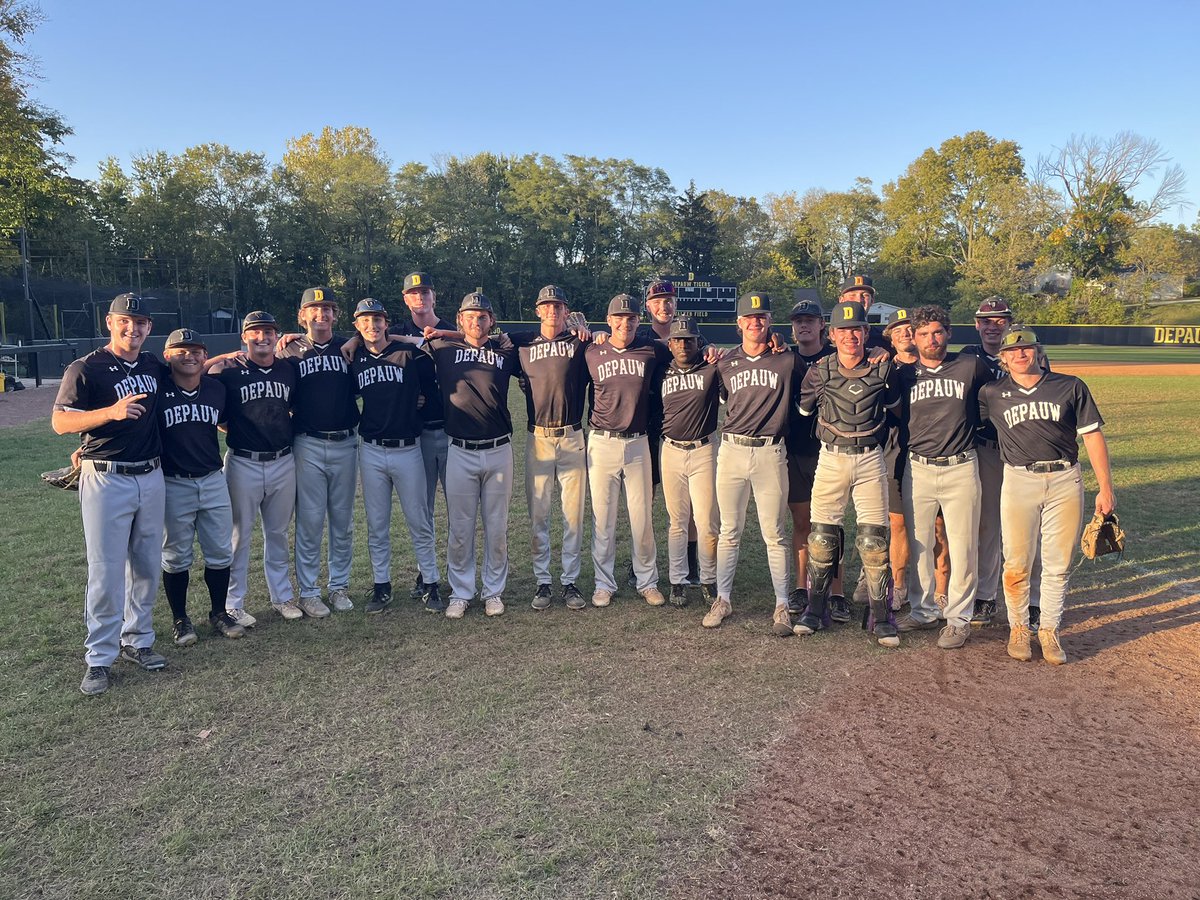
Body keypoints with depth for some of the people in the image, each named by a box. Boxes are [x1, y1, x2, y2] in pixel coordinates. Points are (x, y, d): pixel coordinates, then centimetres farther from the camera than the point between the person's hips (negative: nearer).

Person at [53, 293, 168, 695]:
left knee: (147, 567, 12)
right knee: (106, 572, -2)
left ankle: (137, 640, 26)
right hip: (107, 480, -5)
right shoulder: (86, 369, -7)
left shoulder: (154, 366, 8)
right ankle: (100, 658, 8)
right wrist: (112, 411, -27)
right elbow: (60, 422, -11)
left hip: (151, 477, 5)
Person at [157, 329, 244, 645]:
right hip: (173, 485, -3)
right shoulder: (157, 390, -10)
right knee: (176, 557, 9)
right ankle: (180, 620, 25)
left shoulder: (217, 389, 2)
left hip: (213, 480, 4)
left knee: (220, 553, 10)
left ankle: (219, 613, 28)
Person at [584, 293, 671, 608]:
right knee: (602, 517, 5)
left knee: (642, 517, 5)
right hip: (601, 443, 0)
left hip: (637, 443, 0)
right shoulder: (592, 353, 3)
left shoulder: (652, 351, 2)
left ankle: (647, 582, 19)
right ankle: (604, 584, 16)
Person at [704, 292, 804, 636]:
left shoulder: (788, 360, 0)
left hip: (770, 453, -2)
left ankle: (782, 605, 14)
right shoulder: (726, 363, 8)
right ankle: (723, 599, 20)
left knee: (775, 534, 3)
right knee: (729, 531, 10)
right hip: (731, 451, 3)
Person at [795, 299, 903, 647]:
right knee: (821, 537, 2)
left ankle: (881, 618, 9)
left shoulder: (883, 370, 1)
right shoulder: (820, 372, -1)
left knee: (874, 540, -2)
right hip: (831, 458, 0)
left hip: (870, 459, 0)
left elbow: (894, 407, 17)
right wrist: (829, 430, 9)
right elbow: (803, 410, 12)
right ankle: (815, 611, 16)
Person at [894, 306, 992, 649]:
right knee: (919, 545, 10)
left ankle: (958, 618, 14)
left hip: (961, 469, -2)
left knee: (962, 548, 1)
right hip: (918, 470, 2)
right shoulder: (904, 375, 6)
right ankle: (923, 611, 24)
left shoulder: (971, 367, 0)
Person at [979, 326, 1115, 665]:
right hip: (1019, 482, 0)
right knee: (1017, 565, 1)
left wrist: (1105, 488, 2)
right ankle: (1018, 628, 19)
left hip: (1065, 481, 1)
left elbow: (1093, 436, 5)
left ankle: (1049, 630, 20)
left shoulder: (1071, 387, 5)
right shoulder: (992, 394, 5)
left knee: (1058, 565, 5)